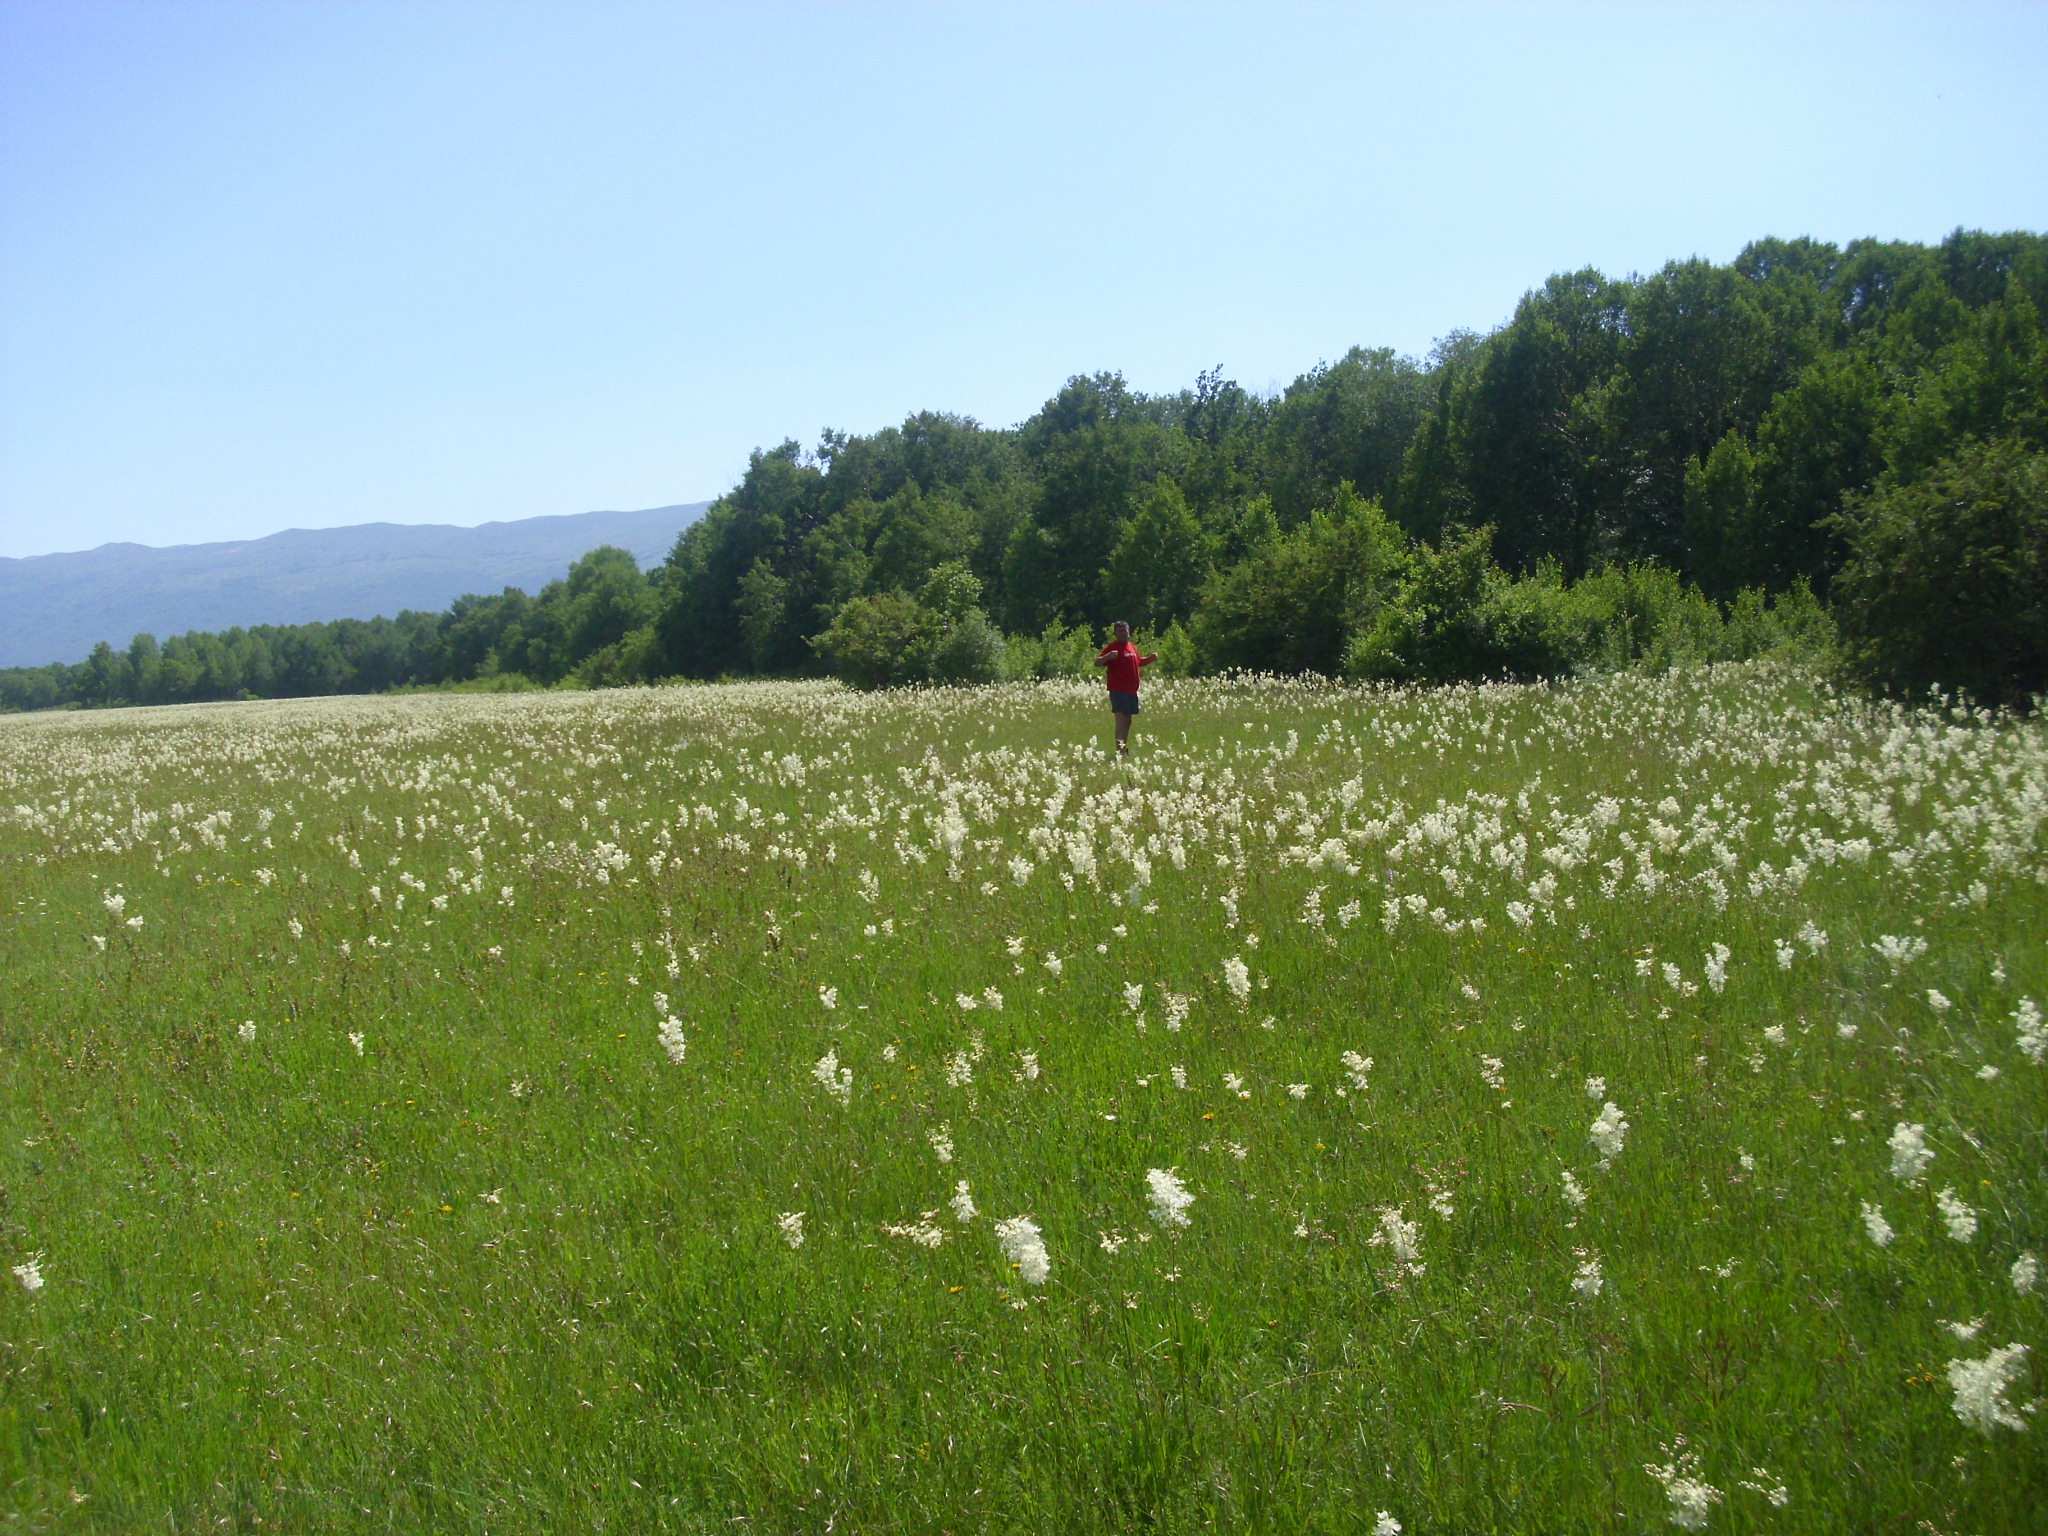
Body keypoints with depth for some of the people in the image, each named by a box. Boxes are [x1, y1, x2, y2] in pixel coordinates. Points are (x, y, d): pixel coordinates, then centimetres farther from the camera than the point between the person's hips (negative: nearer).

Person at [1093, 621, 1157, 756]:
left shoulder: (1132, 647, 15)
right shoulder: (1112, 647, -8)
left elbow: (1139, 662, 32)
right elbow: (1097, 663, -14)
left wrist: (1150, 659, 15)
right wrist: (1107, 657, -33)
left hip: (1131, 690, 8)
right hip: (1118, 690, -8)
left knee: (1127, 720, 16)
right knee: (1121, 718, -16)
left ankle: (1124, 747, 27)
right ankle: (1119, 748, -21)